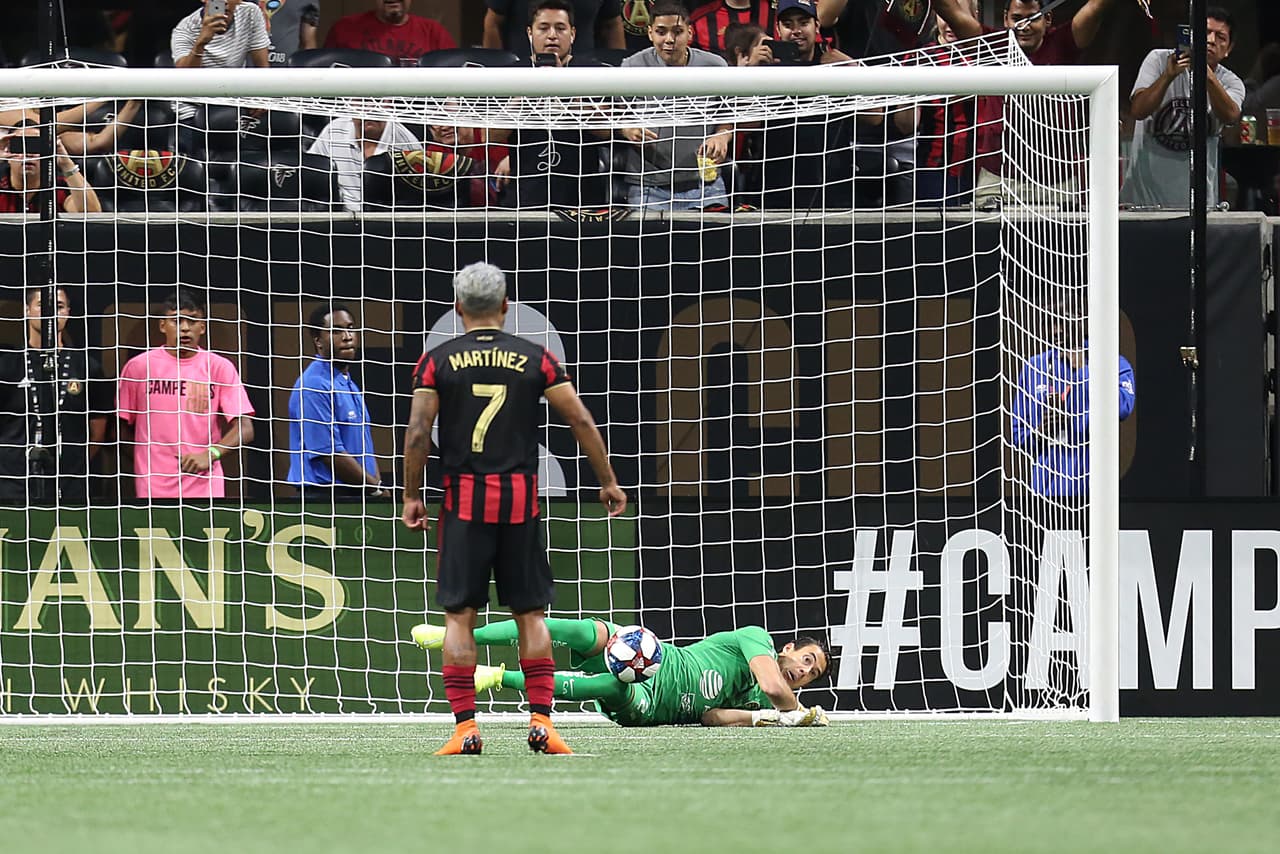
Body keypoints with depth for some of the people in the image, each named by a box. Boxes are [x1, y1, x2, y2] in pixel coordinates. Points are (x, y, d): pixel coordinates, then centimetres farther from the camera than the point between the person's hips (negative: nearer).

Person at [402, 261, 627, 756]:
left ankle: (465, 727, -4)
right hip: (521, 500, 1)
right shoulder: (535, 359, 4)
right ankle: (541, 721, 1)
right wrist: (608, 482, 12)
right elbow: (581, 421, 3)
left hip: (464, 499, -1)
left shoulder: (438, 361, 1)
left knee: (458, 615, 2)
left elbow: (418, 432, -4)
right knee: (530, 613, 8)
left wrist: (411, 495, 5)